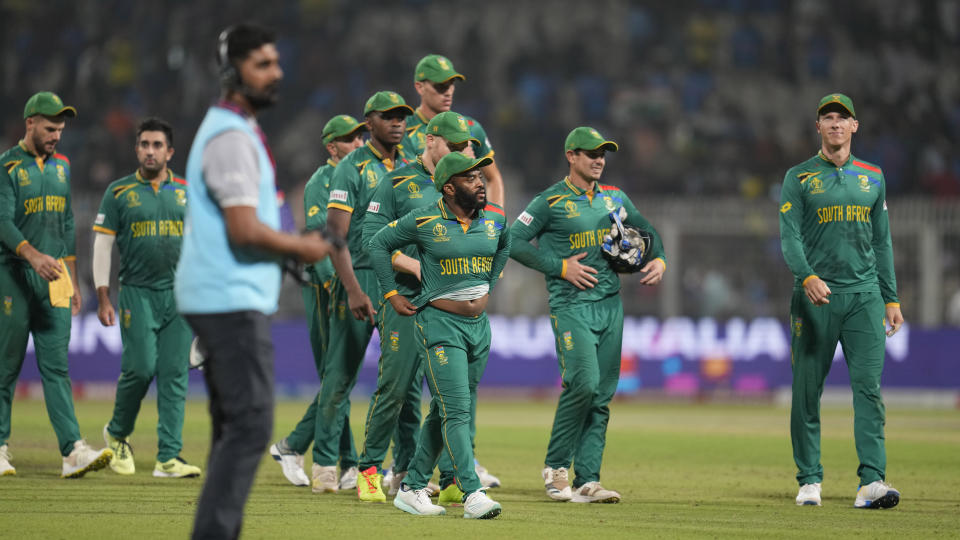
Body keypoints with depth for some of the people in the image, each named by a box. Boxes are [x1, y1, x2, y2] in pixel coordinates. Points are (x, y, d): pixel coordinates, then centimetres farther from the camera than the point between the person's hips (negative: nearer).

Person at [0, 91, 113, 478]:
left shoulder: (61, 167, 15)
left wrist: (73, 281, 17)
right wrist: (33, 255, -33)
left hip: (54, 276, 5)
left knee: (56, 365, -2)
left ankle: (73, 450, -12)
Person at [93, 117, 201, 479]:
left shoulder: (188, 192, 11)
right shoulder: (119, 192, 4)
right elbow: (102, 245, 3)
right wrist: (103, 298, -3)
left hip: (180, 295, 3)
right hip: (137, 293, -2)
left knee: (175, 375, -2)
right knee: (140, 368, -11)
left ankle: (169, 458, -2)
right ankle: (117, 434, 15)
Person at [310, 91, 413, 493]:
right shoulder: (352, 169, -4)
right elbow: (334, 234, -10)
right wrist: (353, 290, -19)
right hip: (360, 276, -5)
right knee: (341, 375, -1)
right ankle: (324, 465, 7)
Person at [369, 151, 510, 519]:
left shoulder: (494, 220, 4)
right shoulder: (424, 221, -10)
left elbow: (503, 248, 28)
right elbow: (379, 244, 2)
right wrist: (392, 295, 0)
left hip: (479, 323, 6)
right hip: (439, 323, -6)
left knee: (444, 412, 11)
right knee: (456, 411, -14)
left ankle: (412, 488, 20)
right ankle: (473, 494, -19)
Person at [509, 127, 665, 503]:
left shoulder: (614, 198, 14)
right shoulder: (550, 201, -3)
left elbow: (645, 229, 26)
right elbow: (515, 242, -6)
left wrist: (658, 259, 5)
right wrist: (561, 267, -12)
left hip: (610, 305, 6)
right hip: (571, 306, -6)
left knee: (602, 394, 1)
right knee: (584, 383, -20)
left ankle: (586, 481, 2)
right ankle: (556, 466, -3)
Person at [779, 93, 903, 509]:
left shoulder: (872, 177, 15)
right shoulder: (799, 178, 4)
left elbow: (881, 241, 18)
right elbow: (789, 237, -5)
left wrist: (891, 299, 12)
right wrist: (807, 277, -24)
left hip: (864, 295, 2)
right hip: (815, 297, -2)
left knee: (868, 386, -8)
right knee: (807, 389, 0)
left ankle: (872, 482, -14)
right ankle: (809, 481, 10)